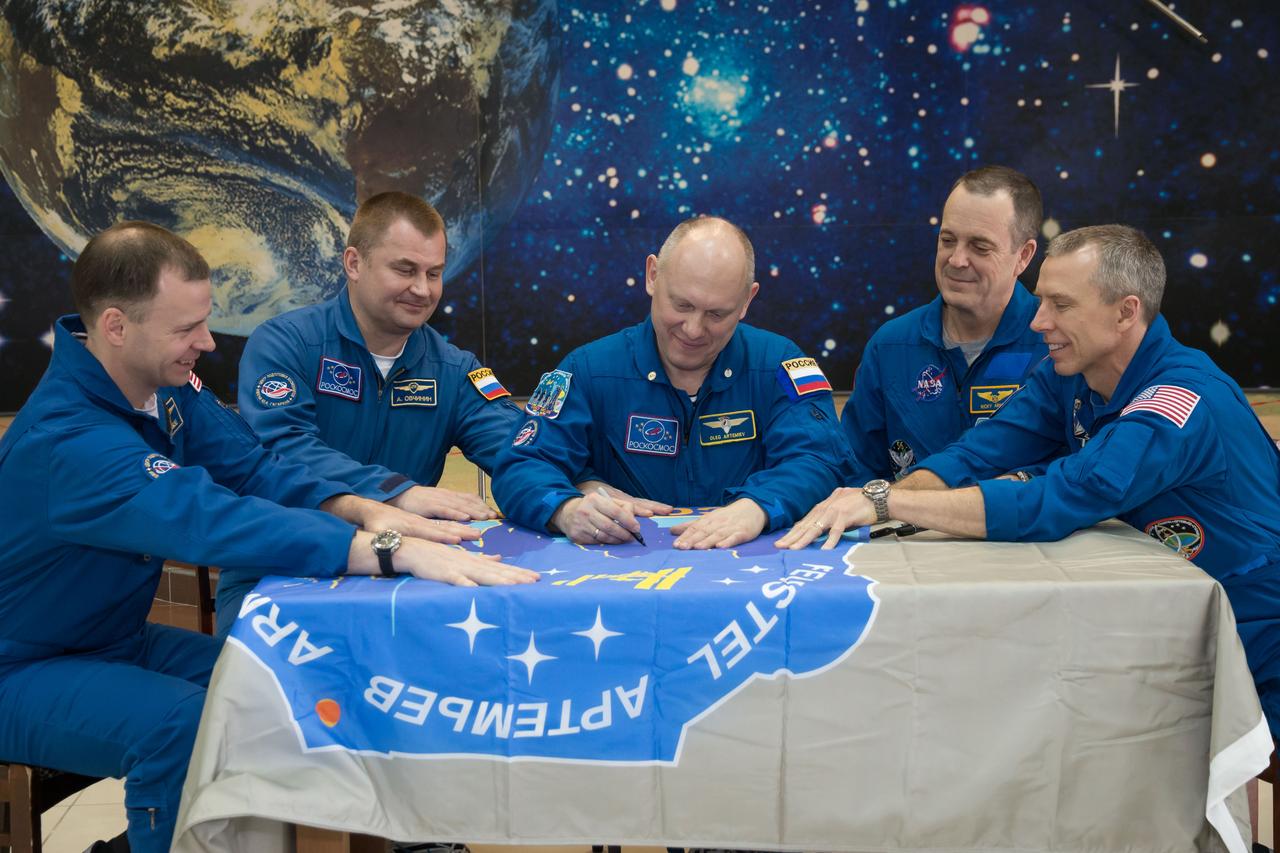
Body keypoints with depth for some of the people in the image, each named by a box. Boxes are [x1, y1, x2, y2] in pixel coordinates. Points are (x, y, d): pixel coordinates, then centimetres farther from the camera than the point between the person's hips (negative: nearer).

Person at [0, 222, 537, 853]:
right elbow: (210, 519, -44)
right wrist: (393, 552, -50)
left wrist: (365, 511, -27)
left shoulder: (169, 386, -6)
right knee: (184, 724, -32)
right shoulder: (67, 440, -32)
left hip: (120, 638, 8)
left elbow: (249, 471, -8)